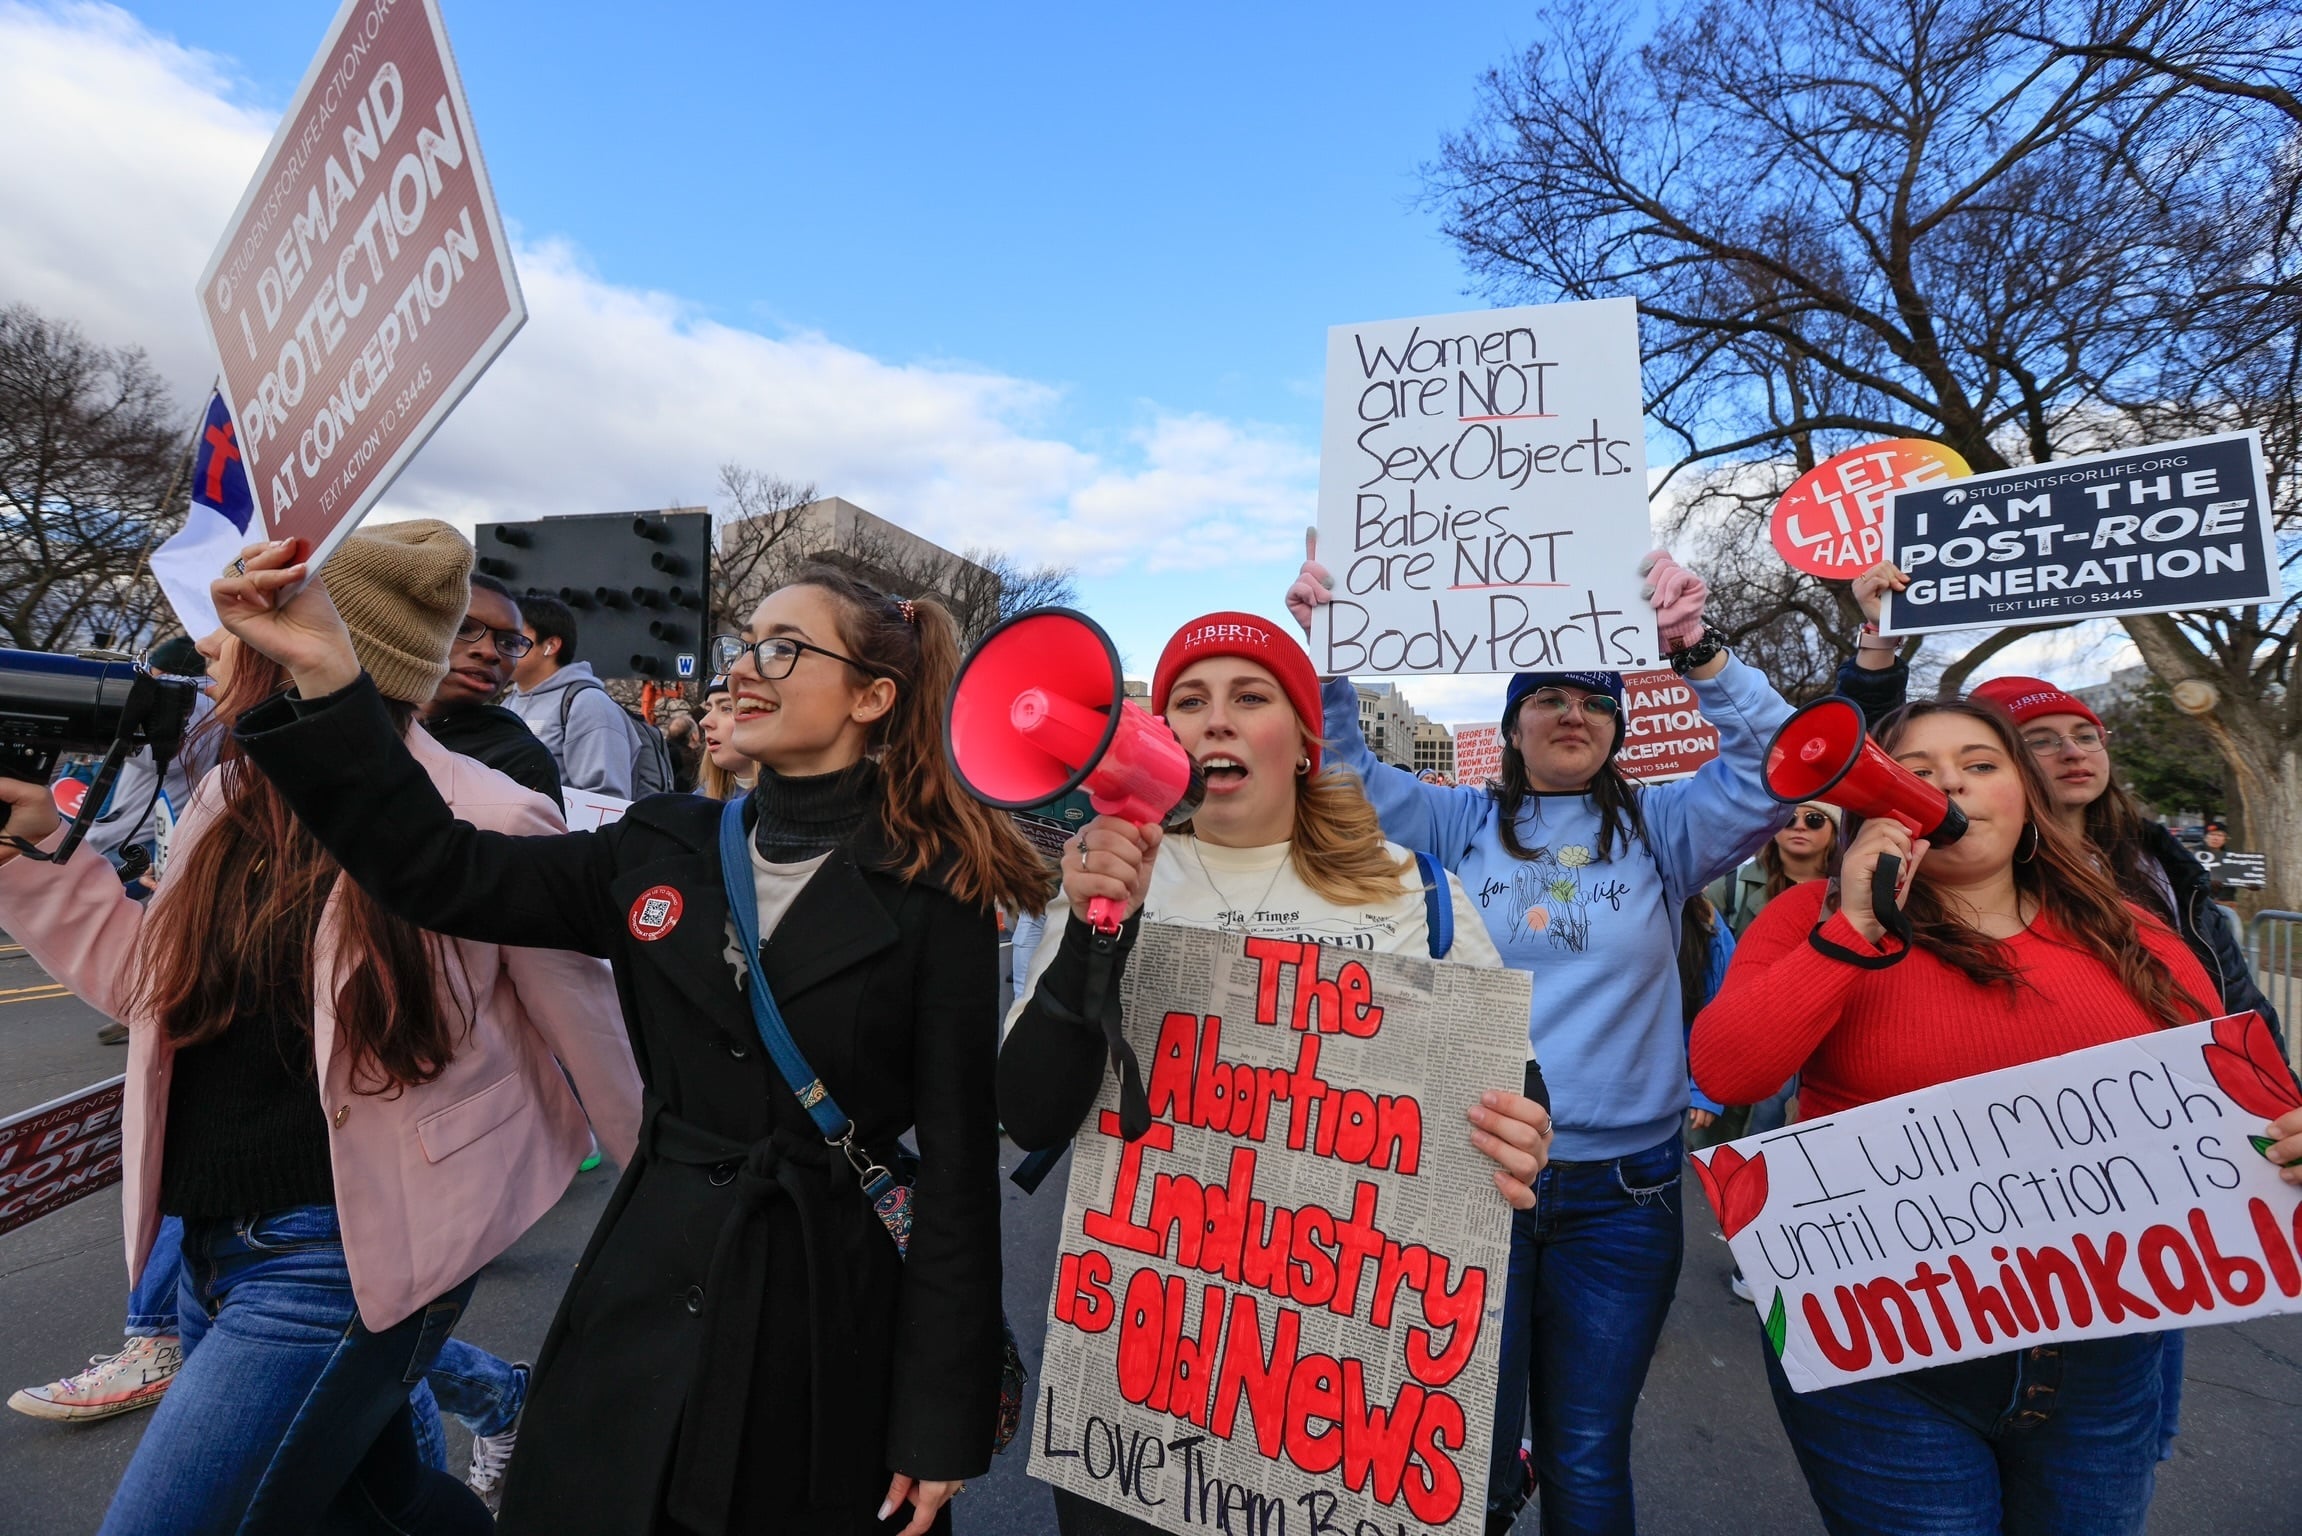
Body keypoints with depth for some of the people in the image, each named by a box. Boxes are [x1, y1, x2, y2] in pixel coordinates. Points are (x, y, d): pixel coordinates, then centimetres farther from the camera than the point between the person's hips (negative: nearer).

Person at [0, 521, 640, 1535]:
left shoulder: (478, 823, -21)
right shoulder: (231, 798, 2)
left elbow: (588, 1029, -13)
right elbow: (148, 979, 15)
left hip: (345, 1259, -8)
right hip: (214, 1248, 8)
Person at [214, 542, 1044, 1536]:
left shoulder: (933, 895, -14)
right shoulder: (663, 848, 1)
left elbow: (958, 1162, -13)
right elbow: (443, 872, -2)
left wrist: (942, 1425, -9)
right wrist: (327, 676, -14)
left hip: (830, 1317, -3)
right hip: (645, 1294, 4)